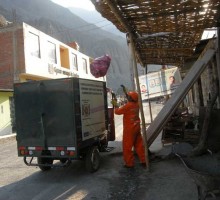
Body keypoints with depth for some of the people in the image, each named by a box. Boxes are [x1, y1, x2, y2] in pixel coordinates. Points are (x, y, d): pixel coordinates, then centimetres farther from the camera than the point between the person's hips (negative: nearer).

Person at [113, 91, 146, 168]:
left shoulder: (127, 106, -19)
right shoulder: (137, 104, 3)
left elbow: (117, 111, -10)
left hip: (129, 129, -7)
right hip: (136, 127, 7)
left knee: (127, 147, 3)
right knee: (139, 145, 13)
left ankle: (129, 163, 8)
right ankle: (143, 161, 18)